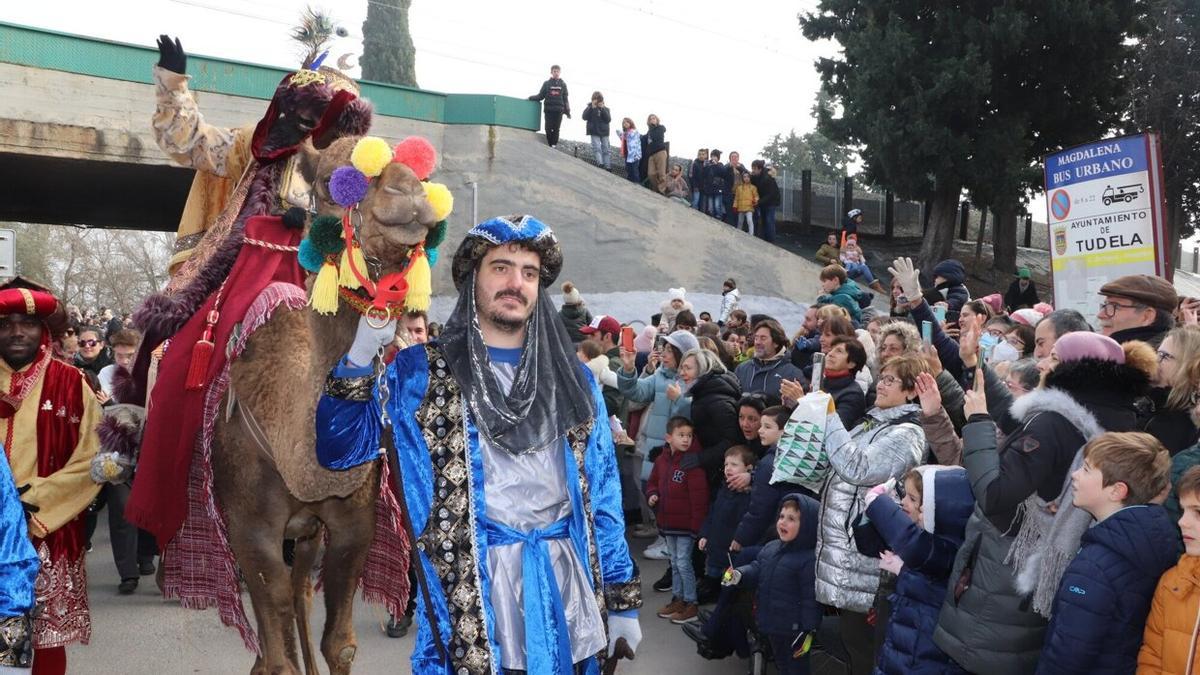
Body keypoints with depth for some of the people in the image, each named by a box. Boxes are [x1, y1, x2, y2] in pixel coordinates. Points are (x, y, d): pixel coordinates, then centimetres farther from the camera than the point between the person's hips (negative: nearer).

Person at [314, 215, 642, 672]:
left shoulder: (573, 379, 10)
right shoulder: (421, 372, 1)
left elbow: (602, 494, 11)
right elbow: (339, 450, -5)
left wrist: (623, 601, 9)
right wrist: (360, 357, -19)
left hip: (567, 587, 3)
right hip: (472, 591, -3)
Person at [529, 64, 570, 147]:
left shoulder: (563, 84, 11)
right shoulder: (546, 83, 8)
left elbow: (565, 99, 10)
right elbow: (540, 96, 9)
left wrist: (568, 112, 4)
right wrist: (530, 98, -2)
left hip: (559, 110, 0)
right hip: (548, 110, 0)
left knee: (556, 129, -2)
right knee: (548, 129, -4)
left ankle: (554, 145, 1)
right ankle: (549, 145, 8)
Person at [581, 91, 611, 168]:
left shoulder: (605, 108, 6)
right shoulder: (590, 108, 3)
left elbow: (609, 119, -8)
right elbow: (584, 117, -11)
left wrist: (602, 109, -15)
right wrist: (592, 108, -18)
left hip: (604, 132, 2)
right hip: (594, 132, -2)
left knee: (606, 149, 5)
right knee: (597, 148, -17)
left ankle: (606, 166, 11)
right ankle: (600, 163, -28)